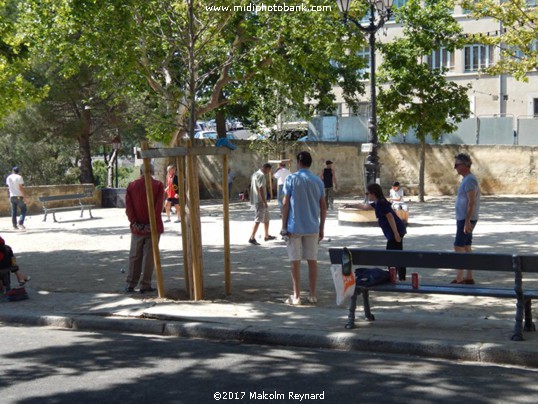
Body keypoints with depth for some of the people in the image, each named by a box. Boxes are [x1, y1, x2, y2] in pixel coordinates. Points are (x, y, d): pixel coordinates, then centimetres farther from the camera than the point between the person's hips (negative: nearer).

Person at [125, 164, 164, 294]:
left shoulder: (131, 186, 4)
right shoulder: (158, 185, -3)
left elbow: (128, 206, -4)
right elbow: (159, 205, -13)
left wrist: (134, 223, -8)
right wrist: (152, 223, -14)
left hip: (137, 228, 2)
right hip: (153, 227, -2)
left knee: (134, 256, 11)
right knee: (149, 256, 2)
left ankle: (131, 285, 13)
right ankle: (145, 285, 3)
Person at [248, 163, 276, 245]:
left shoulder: (255, 174, 15)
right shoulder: (261, 176, -16)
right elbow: (261, 189, -23)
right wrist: (264, 202, -22)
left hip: (255, 200, 10)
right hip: (260, 201, -10)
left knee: (266, 219, 19)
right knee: (258, 220, -10)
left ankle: (267, 236, 28)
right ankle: (252, 238, -13)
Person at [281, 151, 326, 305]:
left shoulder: (292, 178, -5)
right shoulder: (318, 181, 6)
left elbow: (285, 204, -8)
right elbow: (323, 207, 7)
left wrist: (283, 226, -3)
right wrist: (321, 229, 15)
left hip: (294, 227, -3)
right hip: (312, 228, 3)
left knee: (295, 261, 1)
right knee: (312, 260, 8)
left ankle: (296, 296, 3)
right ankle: (313, 295, 12)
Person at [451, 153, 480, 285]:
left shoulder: (469, 180, -16)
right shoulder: (467, 179, 15)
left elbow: (471, 202, -23)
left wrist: (467, 221, -26)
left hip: (466, 219, -10)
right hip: (463, 219, 10)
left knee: (458, 246, -10)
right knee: (466, 247, 11)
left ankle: (459, 278, -9)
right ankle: (468, 277, 15)